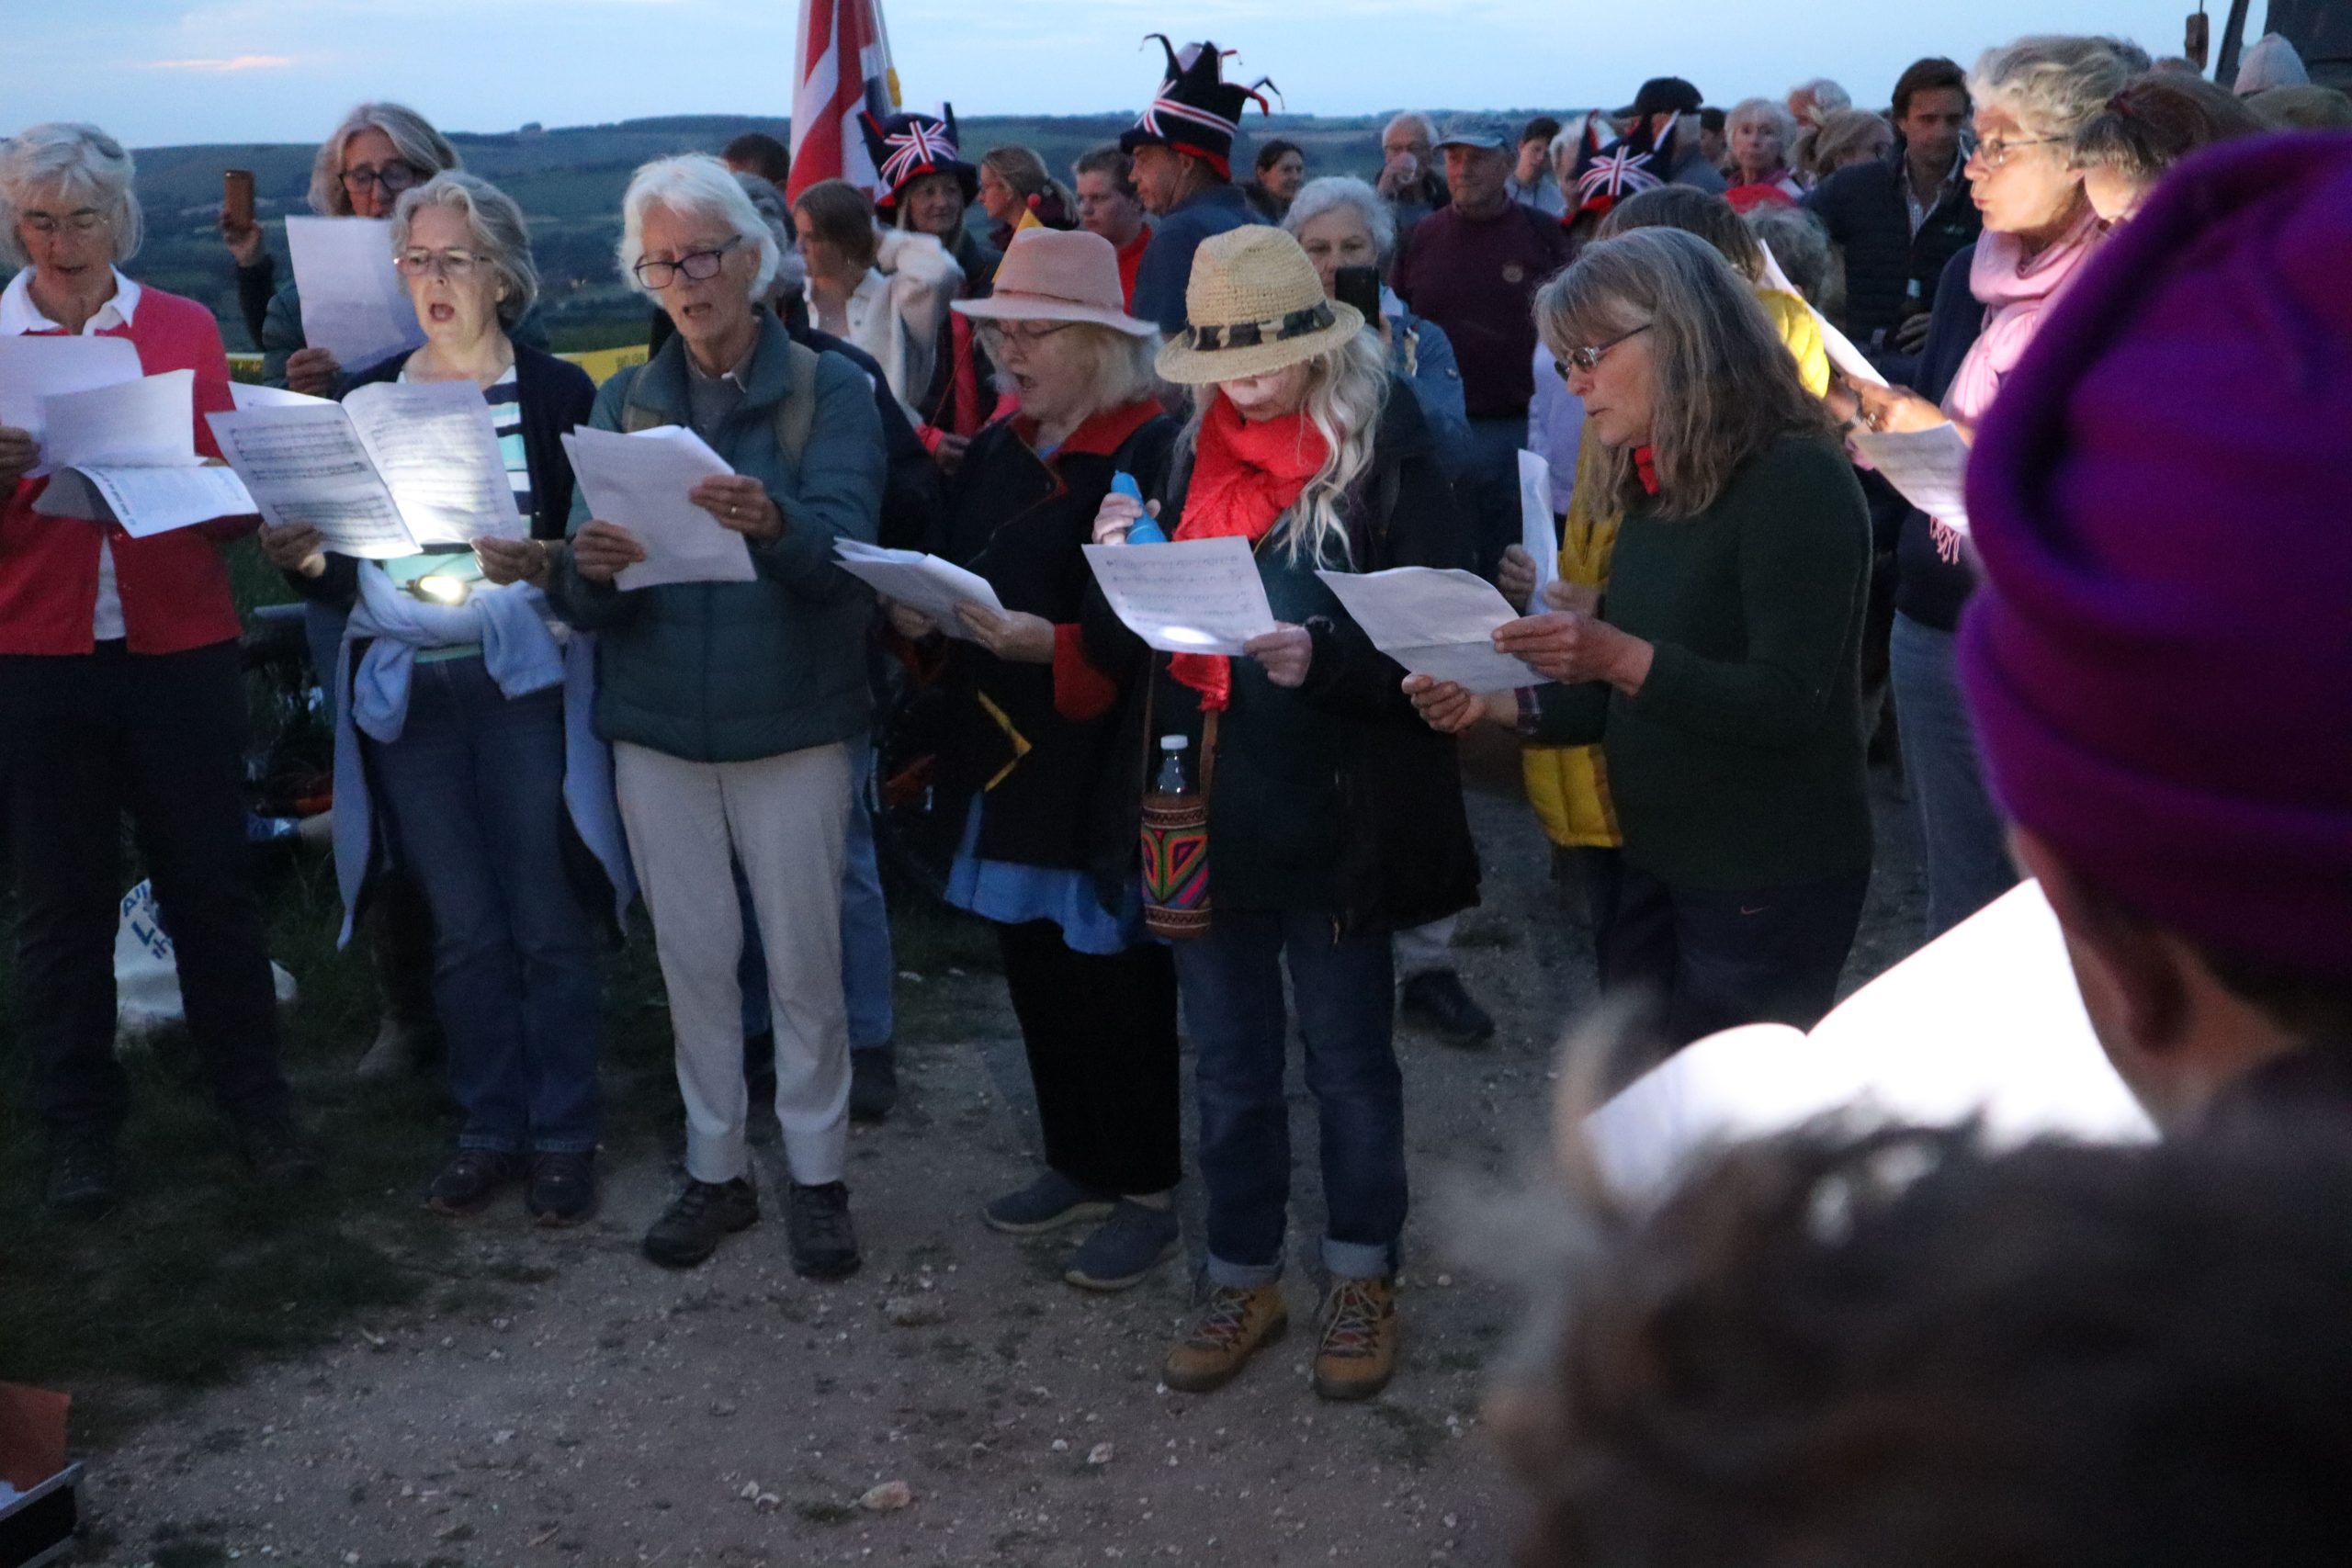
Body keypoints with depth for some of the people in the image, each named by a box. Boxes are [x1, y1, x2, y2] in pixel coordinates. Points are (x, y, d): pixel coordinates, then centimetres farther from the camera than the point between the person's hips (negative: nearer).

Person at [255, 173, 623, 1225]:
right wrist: (306, 562, -12)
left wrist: (544, 564, -26)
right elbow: (343, 573, 9)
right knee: (461, 927, 10)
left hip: (522, 680, -3)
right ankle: (491, 1128, 22)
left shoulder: (557, 392, -1)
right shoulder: (366, 396, 10)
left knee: (546, 920, 0)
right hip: (401, 690, 3)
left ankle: (564, 1136, 13)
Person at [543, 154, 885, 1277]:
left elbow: (844, 545, -20)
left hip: (793, 722, -3)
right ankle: (714, 1169, 26)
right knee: (692, 959, 12)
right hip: (655, 723, 3)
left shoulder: (831, 390, -4)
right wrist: (589, 567, -26)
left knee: (804, 961, 5)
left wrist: (773, 523, -42)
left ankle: (817, 1173, 21)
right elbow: (582, 595, -2)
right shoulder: (623, 404, 5)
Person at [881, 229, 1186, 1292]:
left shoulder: (1153, 452, -13)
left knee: (1115, 981, 2)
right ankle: (1077, 1164, 32)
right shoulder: (1000, 448, 12)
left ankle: (1146, 1195, 17)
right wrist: (922, 616, -3)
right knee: (1034, 968, 14)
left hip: (1103, 763, -7)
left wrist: (1049, 644, -26)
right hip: (1006, 758, 7)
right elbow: (959, 573, 18)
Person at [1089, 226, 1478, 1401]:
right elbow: (1121, 651, 10)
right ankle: (1244, 1280, 32)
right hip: (1204, 813, 4)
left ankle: (1363, 1278, 30)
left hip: (1333, 819, -4)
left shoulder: (1385, 459, -9)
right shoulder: (1181, 458, 6)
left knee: (1349, 1060, 12)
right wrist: (1119, 570, -11)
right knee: (1229, 1067, 16)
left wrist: (1322, 656, -28)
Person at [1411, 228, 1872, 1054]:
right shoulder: (1657, 487, 10)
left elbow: (1788, 704, -23)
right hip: (1657, 869, 9)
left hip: (1769, 886, -8)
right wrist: (1495, 704, -1)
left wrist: (1621, 657, -34)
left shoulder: (1796, 479, -17)